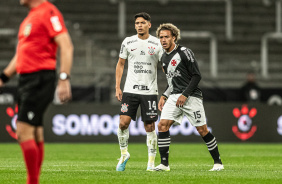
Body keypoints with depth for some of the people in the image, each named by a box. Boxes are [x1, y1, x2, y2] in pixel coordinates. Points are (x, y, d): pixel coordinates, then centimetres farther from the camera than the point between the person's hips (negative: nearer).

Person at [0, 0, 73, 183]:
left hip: (40, 79, -9)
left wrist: (64, 79, -25)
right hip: (26, 79, 9)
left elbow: (66, 46, -18)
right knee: (35, 135, 9)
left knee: (24, 131, -13)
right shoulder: (29, 17, 20)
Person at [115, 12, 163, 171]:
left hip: (150, 91, -1)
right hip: (130, 90, 1)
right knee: (123, 122, -10)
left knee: (150, 127, 0)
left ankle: (151, 162, 9)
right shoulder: (128, 42, 5)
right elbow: (120, 64, 14)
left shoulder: (157, 44, 1)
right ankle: (124, 154, 11)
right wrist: (117, 87, 7)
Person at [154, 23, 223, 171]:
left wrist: (185, 95, -16)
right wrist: (164, 96, 11)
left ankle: (218, 162, 10)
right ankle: (164, 164, -8)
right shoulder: (164, 58, 14)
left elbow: (196, 76, -11)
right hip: (174, 97, 6)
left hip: (191, 97, -6)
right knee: (162, 125, -10)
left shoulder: (184, 52, -9)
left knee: (202, 130, -4)